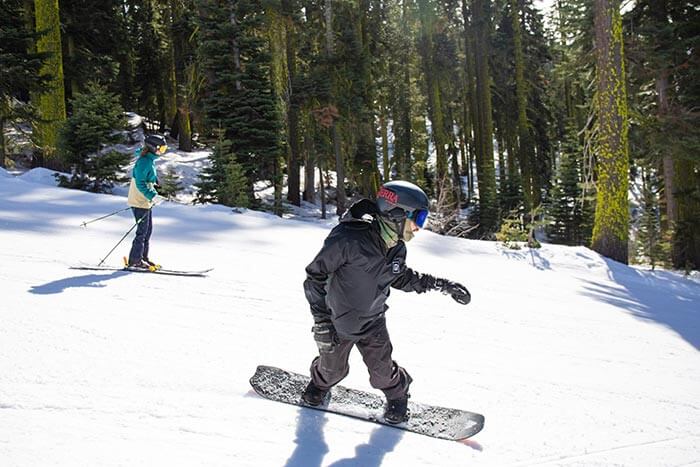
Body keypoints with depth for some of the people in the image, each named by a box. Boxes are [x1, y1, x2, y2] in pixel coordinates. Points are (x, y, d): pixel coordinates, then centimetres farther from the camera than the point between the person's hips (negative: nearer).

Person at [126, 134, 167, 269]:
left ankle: (143, 257, 22)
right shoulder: (144, 162, -19)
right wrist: (152, 195, -26)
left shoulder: (149, 160, 12)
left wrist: (152, 194, 16)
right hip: (140, 201, -10)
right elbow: (140, 183, -23)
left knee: (148, 229, 14)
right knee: (142, 230, -5)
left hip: (146, 201, 10)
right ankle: (134, 260, 1)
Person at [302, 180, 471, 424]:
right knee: (333, 370, 16)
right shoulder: (348, 240, -33)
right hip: (337, 321, -4)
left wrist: (441, 285, 4)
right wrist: (322, 320, -26)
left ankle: (397, 393, 38)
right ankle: (320, 382, 52)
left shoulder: (397, 248, -10)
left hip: (372, 322, 4)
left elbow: (401, 278, 11)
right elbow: (315, 275, -25)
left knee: (382, 371, 4)